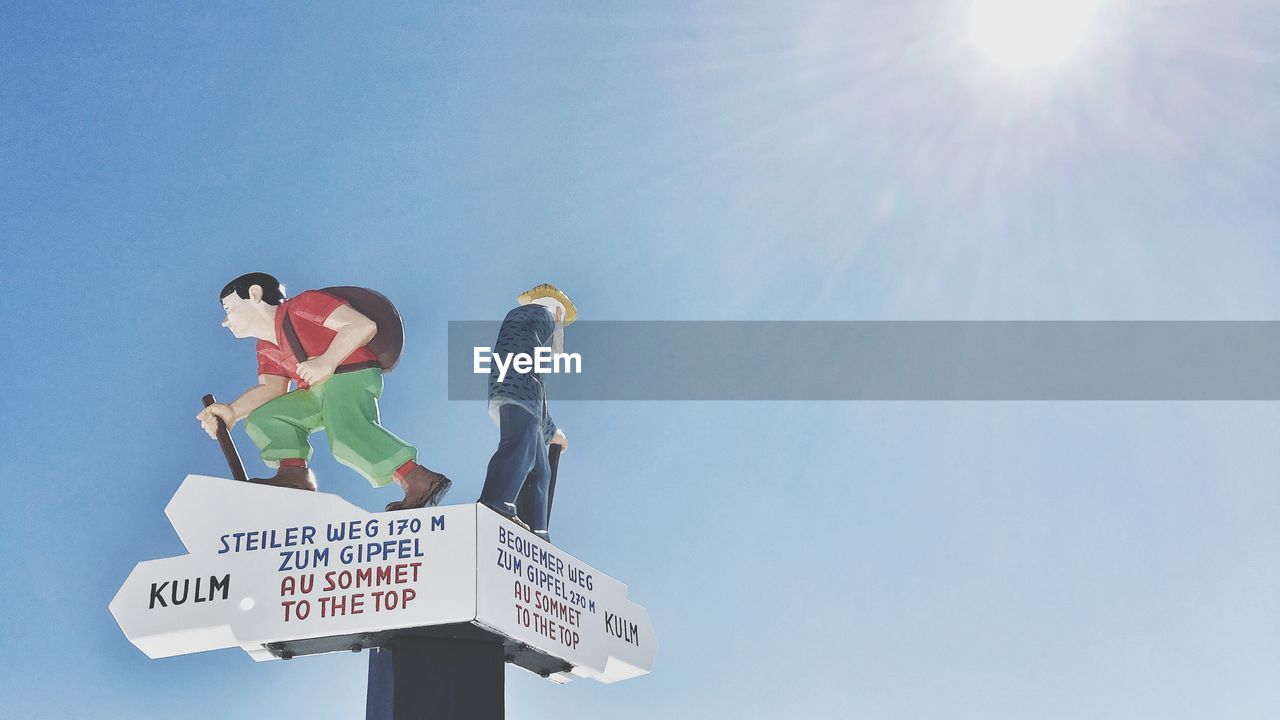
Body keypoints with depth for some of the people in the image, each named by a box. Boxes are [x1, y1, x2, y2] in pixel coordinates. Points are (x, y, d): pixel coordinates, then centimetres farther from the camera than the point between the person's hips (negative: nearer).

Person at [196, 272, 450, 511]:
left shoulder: (301, 306, -4)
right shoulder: (266, 350, 21)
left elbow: (364, 326, -14)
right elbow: (271, 388, 6)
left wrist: (327, 362, -17)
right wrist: (232, 411, -9)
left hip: (352, 376, -9)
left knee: (346, 434, -34)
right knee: (261, 419, 7)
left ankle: (419, 482, -37)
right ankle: (294, 474, -12)